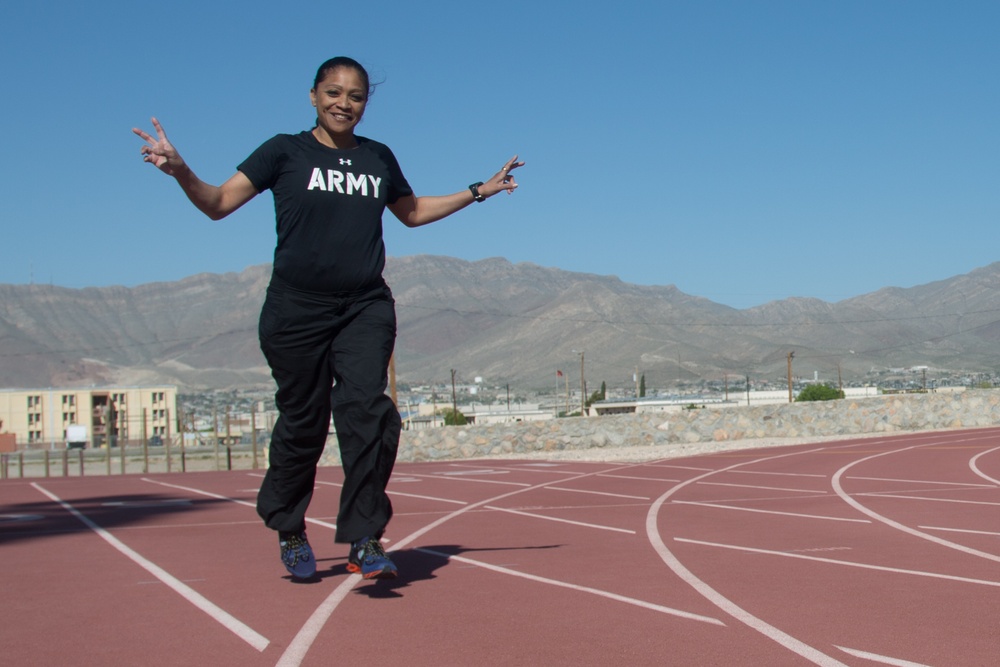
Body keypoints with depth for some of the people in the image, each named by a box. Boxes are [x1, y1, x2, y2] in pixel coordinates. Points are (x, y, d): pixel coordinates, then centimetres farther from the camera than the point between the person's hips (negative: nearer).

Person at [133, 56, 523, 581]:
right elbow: (218, 203, -1)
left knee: (366, 410, -15)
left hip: (366, 308, 2)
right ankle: (288, 528, 27)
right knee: (303, 423, 3)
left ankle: (364, 541, -10)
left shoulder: (378, 158, 14)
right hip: (297, 310, -2)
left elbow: (413, 212, 31)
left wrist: (480, 190, 28)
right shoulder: (285, 152, 4)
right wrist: (181, 171, -19)